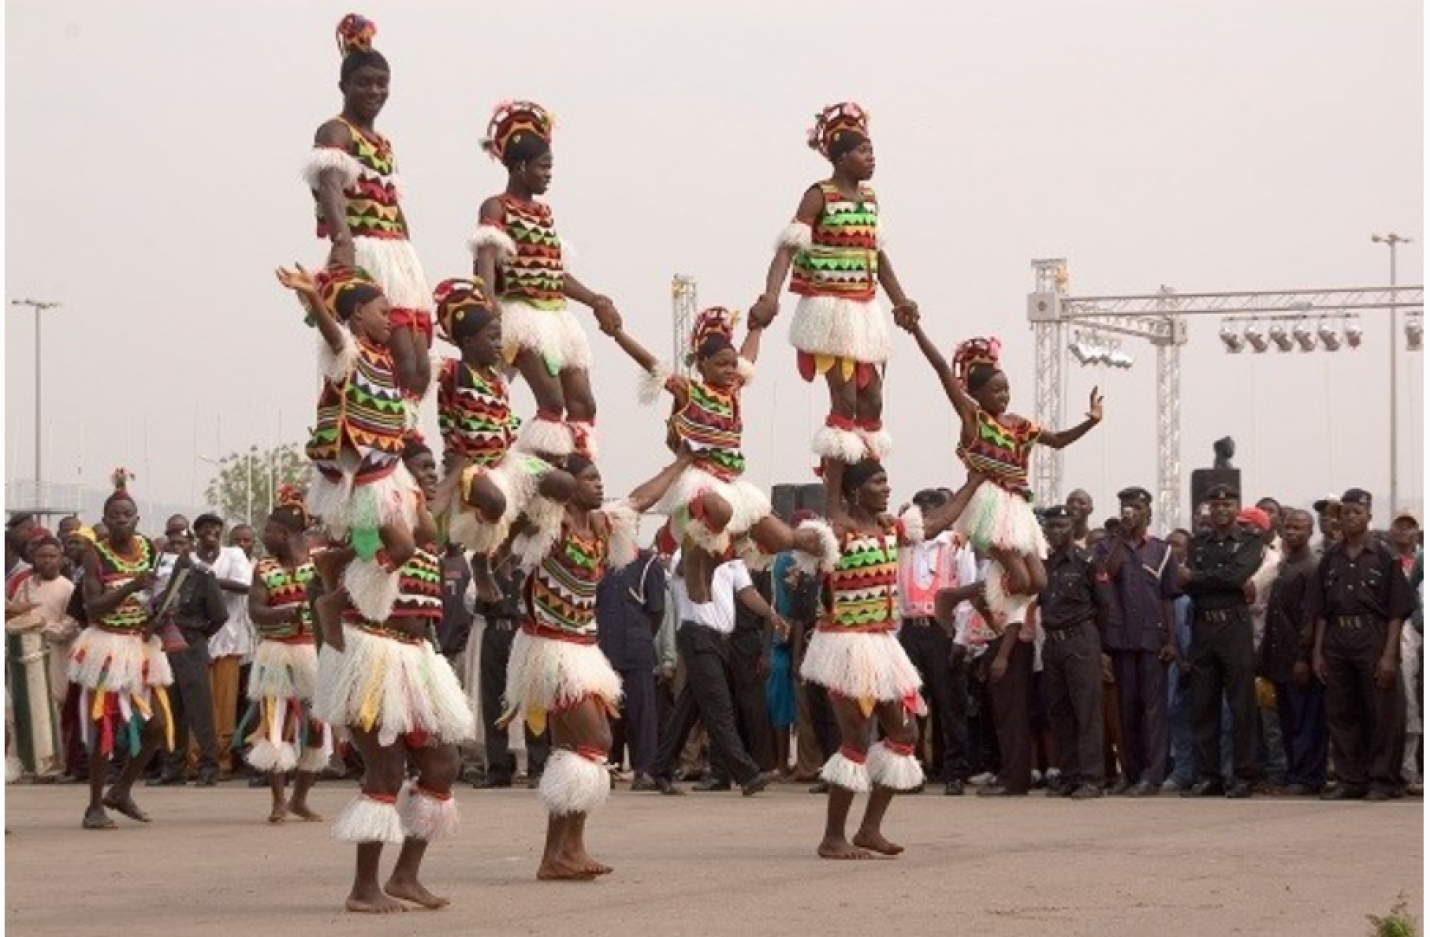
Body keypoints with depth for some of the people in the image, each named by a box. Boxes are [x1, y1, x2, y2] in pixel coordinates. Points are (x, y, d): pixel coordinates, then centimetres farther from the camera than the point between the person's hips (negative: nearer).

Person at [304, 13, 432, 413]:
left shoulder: (383, 144, 23)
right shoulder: (335, 132, -4)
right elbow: (330, 188, -22)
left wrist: (410, 267, 19)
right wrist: (342, 241, -40)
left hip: (398, 259, 9)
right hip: (361, 257, -9)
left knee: (420, 369, 1)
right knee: (400, 365, -18)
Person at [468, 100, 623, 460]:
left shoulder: (544, 211, 20)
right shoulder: (496, 208, -2)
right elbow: (486, 262, -15)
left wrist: (596, 301, 19)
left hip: (557, 315, 9)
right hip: (523, 313, -9)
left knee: (583, 403, 3)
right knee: (552, 400, -20)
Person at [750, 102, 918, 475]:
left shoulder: (869, 197, 12)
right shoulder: (819, 196, -9)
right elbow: (788, 247, -18)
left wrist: (900, 300, 22)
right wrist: (770, 297, -32)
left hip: (864, 310, 8)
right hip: (831, 308, -8)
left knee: (872, 402, 7)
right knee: (845, 402, -10)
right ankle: (834, 500, -6)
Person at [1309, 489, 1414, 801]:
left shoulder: (1384, 556, -1)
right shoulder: (1331, 558, 11)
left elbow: (1396, 611, -4)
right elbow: (1320, 611, 14)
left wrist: (1389, 655, -12)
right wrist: (1317, 652, 7)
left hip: (1373, 639, -4)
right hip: (1337, 641, 4)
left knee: (1381, 714, -1)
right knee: (1340, 714, 7)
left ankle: (1383, 781, 6)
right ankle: (1349, 779, 15)